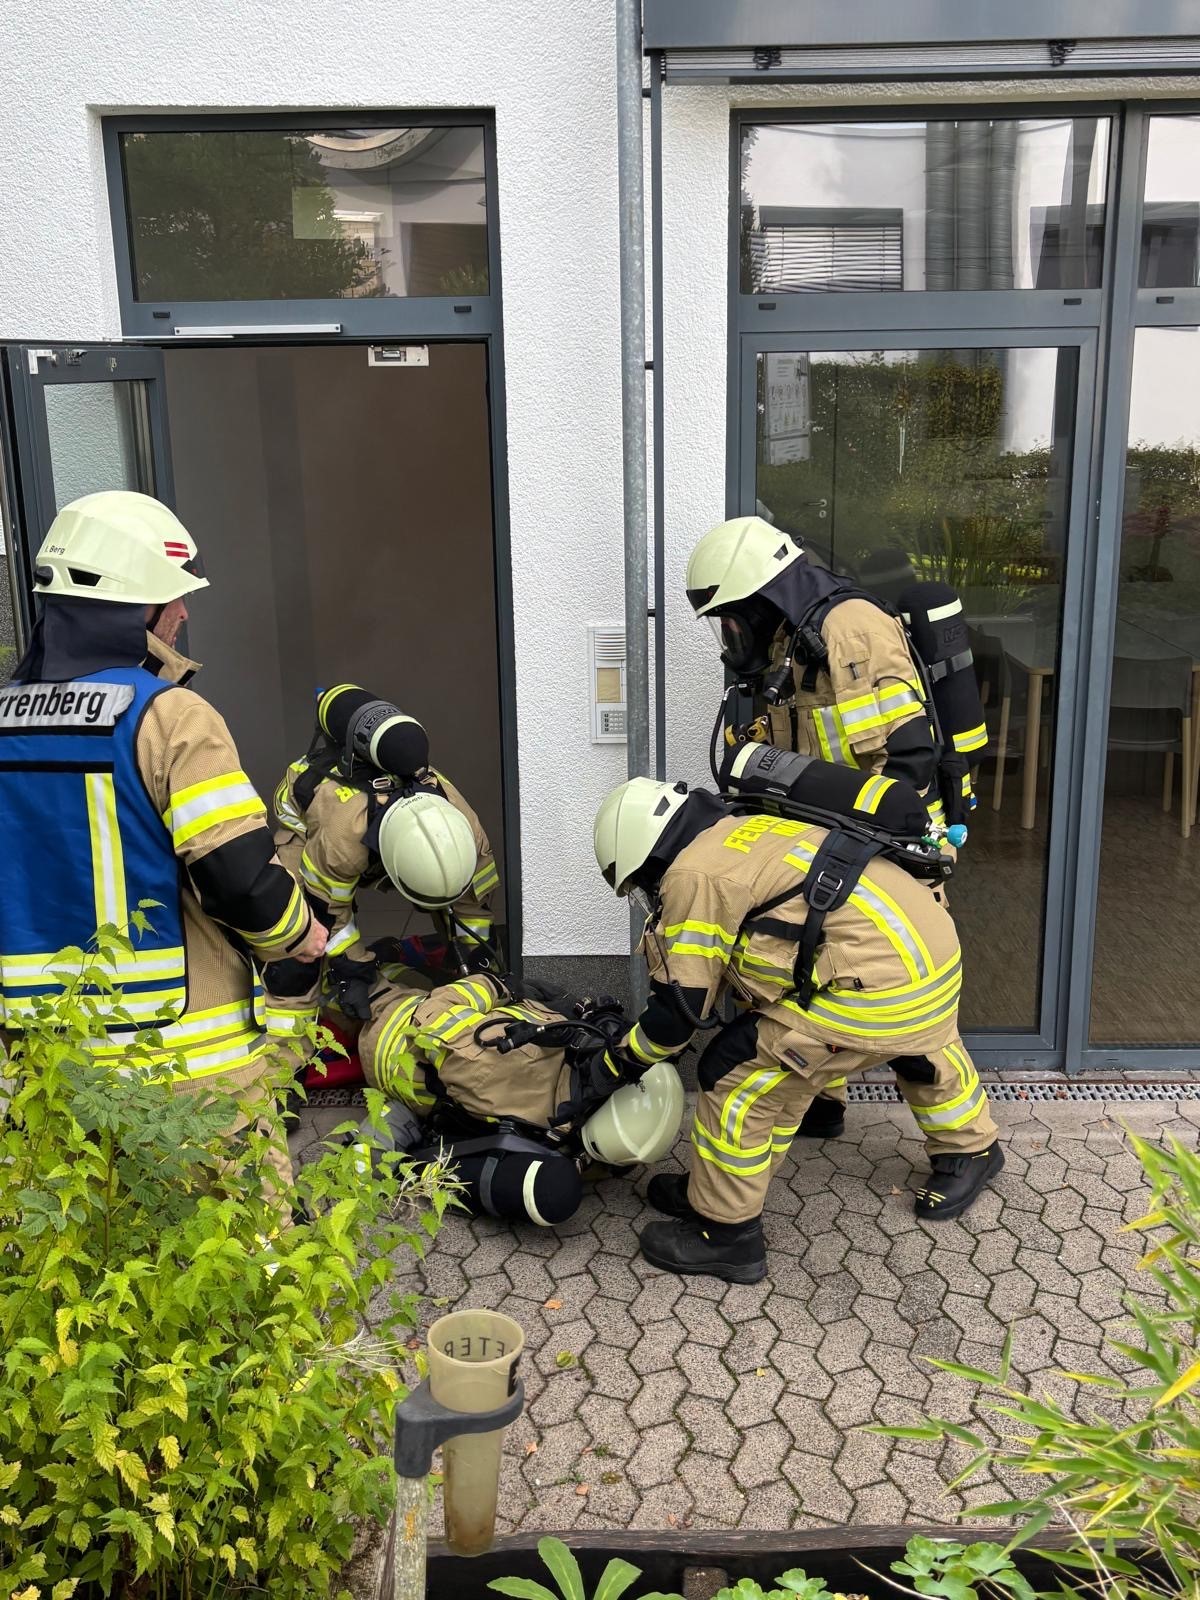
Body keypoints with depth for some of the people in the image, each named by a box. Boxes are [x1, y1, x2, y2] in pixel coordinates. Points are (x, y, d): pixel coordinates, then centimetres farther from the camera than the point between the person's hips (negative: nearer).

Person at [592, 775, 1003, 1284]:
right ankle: (969, 1149, 64)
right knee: (921, 1046, 39)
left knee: (737, 1076, 1)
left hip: (875, 985, -10)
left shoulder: (694, 876, -8)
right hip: (939, 953, 10)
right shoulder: (746, 833, 20)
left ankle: (724, 1233, 15)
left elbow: (681, 1006, -5)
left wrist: (618, 1063, 11)